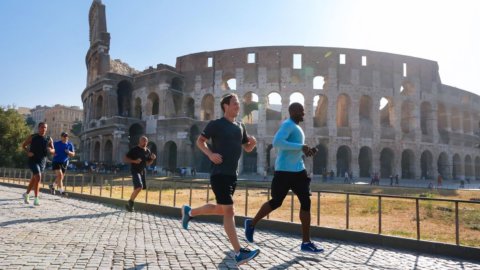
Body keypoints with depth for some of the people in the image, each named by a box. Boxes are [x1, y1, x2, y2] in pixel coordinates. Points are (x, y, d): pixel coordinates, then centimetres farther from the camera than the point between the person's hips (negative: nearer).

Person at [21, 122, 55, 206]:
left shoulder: (49, 139, 4)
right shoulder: (32, 137, -3)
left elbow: (53, 151, 7)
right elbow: (23, 145, 6)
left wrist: (50, 150, -16)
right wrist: (28, 152, -11)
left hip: (42, 162, 4)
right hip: (33, 160, -4)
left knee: (34, 179, 18)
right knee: (38, 178, -19)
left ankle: (26, 194, 40)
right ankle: (36, 199, -14)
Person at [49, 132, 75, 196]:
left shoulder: (70, 145, 5)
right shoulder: (56, 143, 0)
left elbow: (73, 154, 7)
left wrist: (69, 152, -15)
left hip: (64, 163, 4)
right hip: (56, 162, -3)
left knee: (61, 178, 12)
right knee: (60, 175, -20)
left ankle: (53, 186, 40)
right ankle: (61, 191, -17)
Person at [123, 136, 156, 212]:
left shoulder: (148, 151, 10)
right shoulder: (134, 150, -7)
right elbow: (125, 159, -6)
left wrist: (152, 159, -2)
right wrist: (134, 161, -20)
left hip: (143, 171, 7)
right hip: (135, 170, -7)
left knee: (137, 188, 11)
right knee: (139, 187, -22)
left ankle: (130, 204, 27)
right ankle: (130, 203, -6)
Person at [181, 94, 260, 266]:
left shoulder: (240, 127, 14)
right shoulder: (216, 124, -6)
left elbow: (247, 148, 19)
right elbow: (200, 141, -2)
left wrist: (253, 143, -4)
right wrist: (210, 154, -19)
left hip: (233, 174, 8)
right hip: (219, 174, -8)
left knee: (220, 210, 19)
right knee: (229, 211, -10)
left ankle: (189, 212, 41)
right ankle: (239, 253, -7)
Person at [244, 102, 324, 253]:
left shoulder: (296, 128, 19)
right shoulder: (288, 125, -10)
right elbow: (277, 143, -27)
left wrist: (307, 152, 11)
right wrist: (300, 147, -24)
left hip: (298, 170, 9)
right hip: (285, 171, -9)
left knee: (306, 202, 0)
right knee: (276, 202, 3)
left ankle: (306, 242, 5)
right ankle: (251, 224, 26)